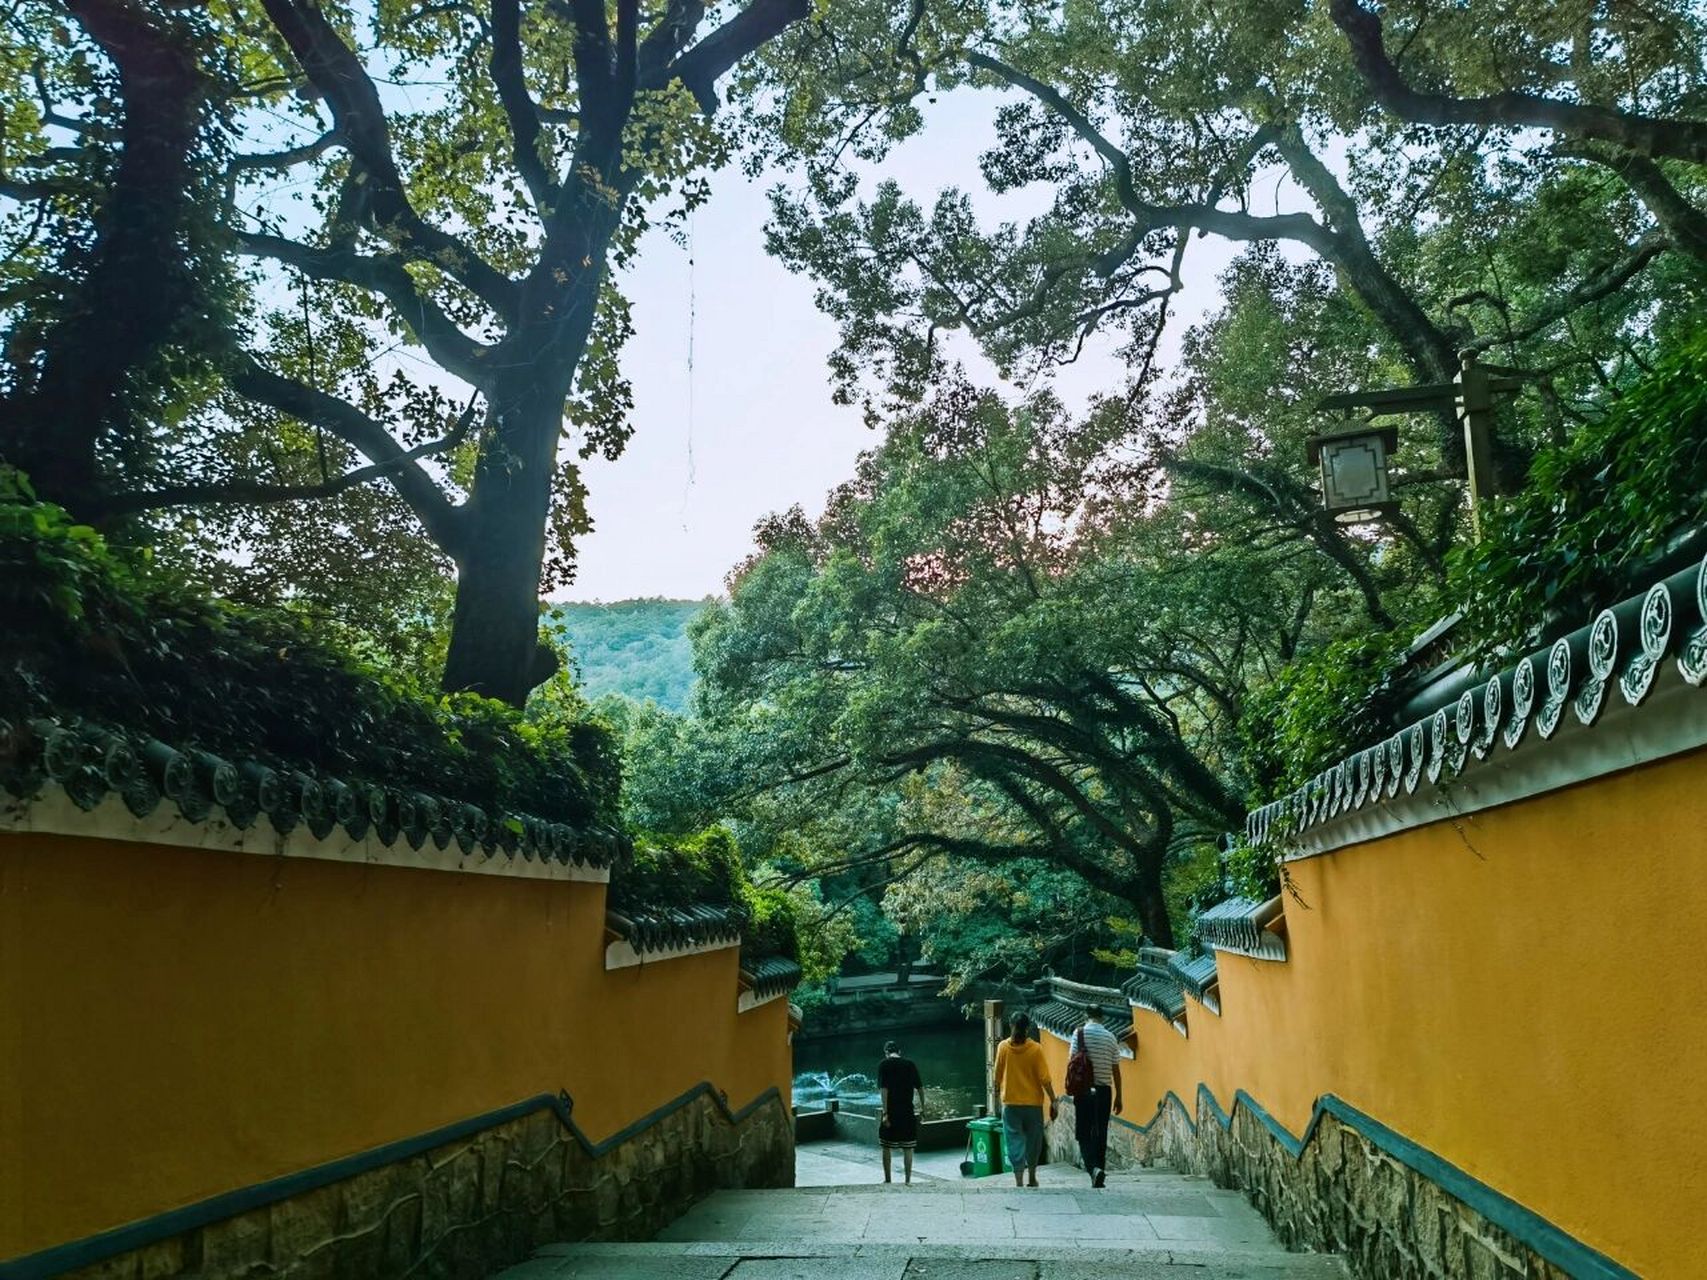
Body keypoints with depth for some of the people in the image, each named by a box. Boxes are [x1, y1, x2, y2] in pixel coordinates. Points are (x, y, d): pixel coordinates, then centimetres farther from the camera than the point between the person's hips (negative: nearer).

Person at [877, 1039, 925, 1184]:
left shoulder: (884, 1064, -4)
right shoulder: (910, 1064, 5)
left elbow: (883, 1089, -13)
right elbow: (920, 1087, 6)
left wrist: (885, 1112, -15)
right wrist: (922, 1106, 16)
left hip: (891, 1112, -2)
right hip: (908, 1112, 2)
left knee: (887, 1146, 11)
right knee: (908, 1147, 8)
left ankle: (888, 1180, 17)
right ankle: (908, 1180, 8)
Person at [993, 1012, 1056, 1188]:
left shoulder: (1003, 1047, -5)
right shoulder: (1035, 1049, -9)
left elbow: (998, 1074, 5)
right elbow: (1044, 1078, -10)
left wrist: (997, 1090, 23)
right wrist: (1053, 1100, -2)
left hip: (1010, 1102, 0)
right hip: (1033, 1102, 0)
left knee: (1015, 1141, 3)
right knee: (1033, 1140, 17)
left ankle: (1019, 1182, -6)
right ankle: (1032, 1178, 29)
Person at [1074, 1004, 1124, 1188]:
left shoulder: (1081, 1033, -4)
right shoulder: (1110, 1037, 5)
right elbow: (1116, 1070, 7)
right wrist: (1118, 1097, 13)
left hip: (1084, 1090, -3)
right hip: (1104, 1090, 3)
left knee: (1084, 1134, 3)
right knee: (1101, 1135, 11)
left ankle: (1094, 1168, -19)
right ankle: (1099, 1179, 13)